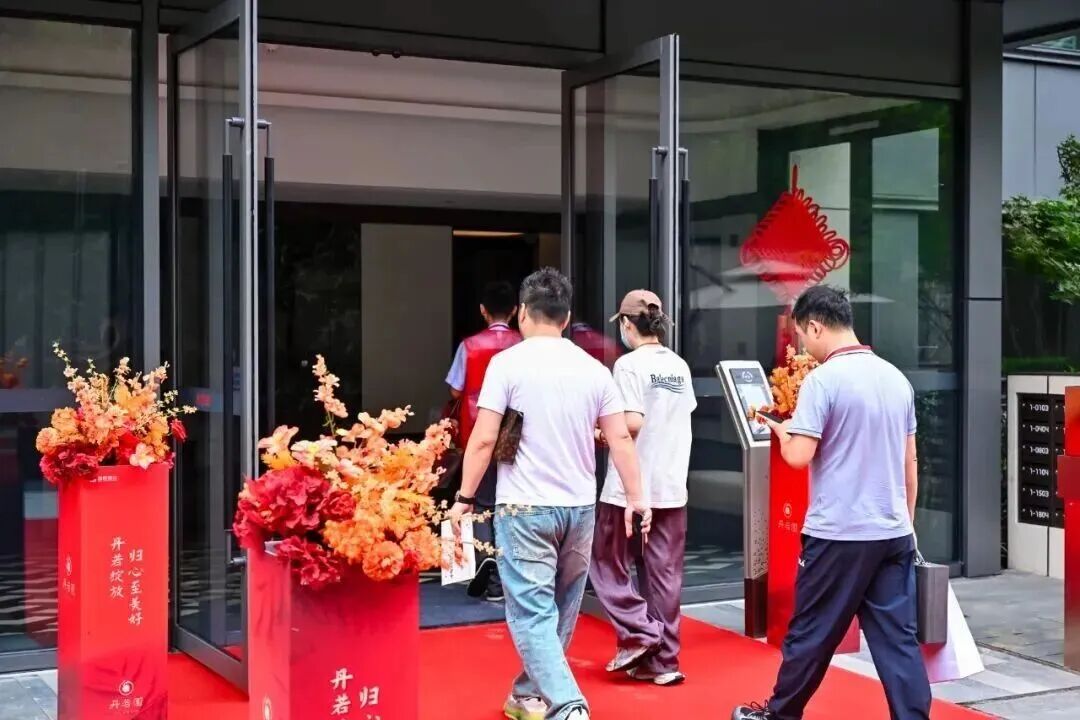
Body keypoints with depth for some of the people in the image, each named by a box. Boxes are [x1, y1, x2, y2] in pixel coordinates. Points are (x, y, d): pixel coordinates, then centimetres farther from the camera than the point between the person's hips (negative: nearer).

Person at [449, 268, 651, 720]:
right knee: (559, 610, 17)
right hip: (580, 506, 5)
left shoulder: (507, 363, -7)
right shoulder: (593, 369, 5)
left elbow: (484, 439, -10)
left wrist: (464, 498, -2)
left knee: (532, 612, -3)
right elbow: (621, 438, 5)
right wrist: (635, 498, 12)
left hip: (525, 507, -5)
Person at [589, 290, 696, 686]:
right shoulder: (680, 367, 9)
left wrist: (604, 433, -2)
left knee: (608, 562, 11)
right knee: (664, 574, 9)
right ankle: (663, 660, 12)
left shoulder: (629, 364, -12)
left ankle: (637, 634, 3)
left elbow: (632, 423, -20)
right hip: (672, 487, 6)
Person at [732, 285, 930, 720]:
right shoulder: (896, 378, 9)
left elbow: (799, 457, -17)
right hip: (893, 532, 6)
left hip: (839, 534, -6)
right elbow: (910, 464, 14)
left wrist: (781, 432, 4)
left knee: (811, 633, 9)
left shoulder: (823, 379, -12)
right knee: (897, 638, 6)